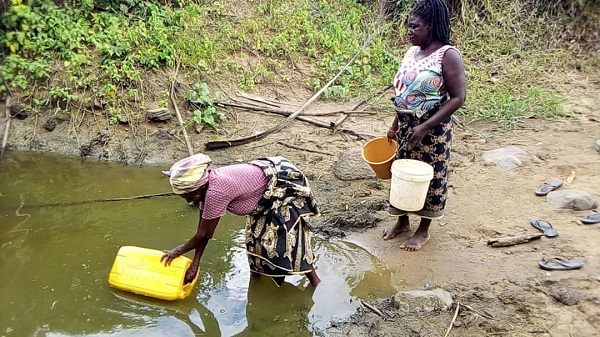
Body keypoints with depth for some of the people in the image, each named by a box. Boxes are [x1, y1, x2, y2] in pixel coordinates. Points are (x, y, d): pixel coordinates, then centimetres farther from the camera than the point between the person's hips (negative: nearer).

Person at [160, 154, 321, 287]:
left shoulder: (215, 192, -35)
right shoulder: (205, 184, -7)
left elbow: (205, 234, -21)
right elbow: (203, 230, -2)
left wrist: (178, 251, -6)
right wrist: (194, 265, -2)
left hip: (288, 187, -9)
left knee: (287, 240, -6)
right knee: (257, 236, 15)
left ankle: (315, 282, 12)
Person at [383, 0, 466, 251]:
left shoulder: (447, 55, -16)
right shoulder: (412, 52, 6)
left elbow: (458, 98, -18)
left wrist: (425, 127, -23)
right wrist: (395, 125, 13)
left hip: (432, 129, -7)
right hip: (406, 126, 7)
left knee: (429, 175, 8)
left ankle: (423, 230, 25)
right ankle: (402, 221, 35)